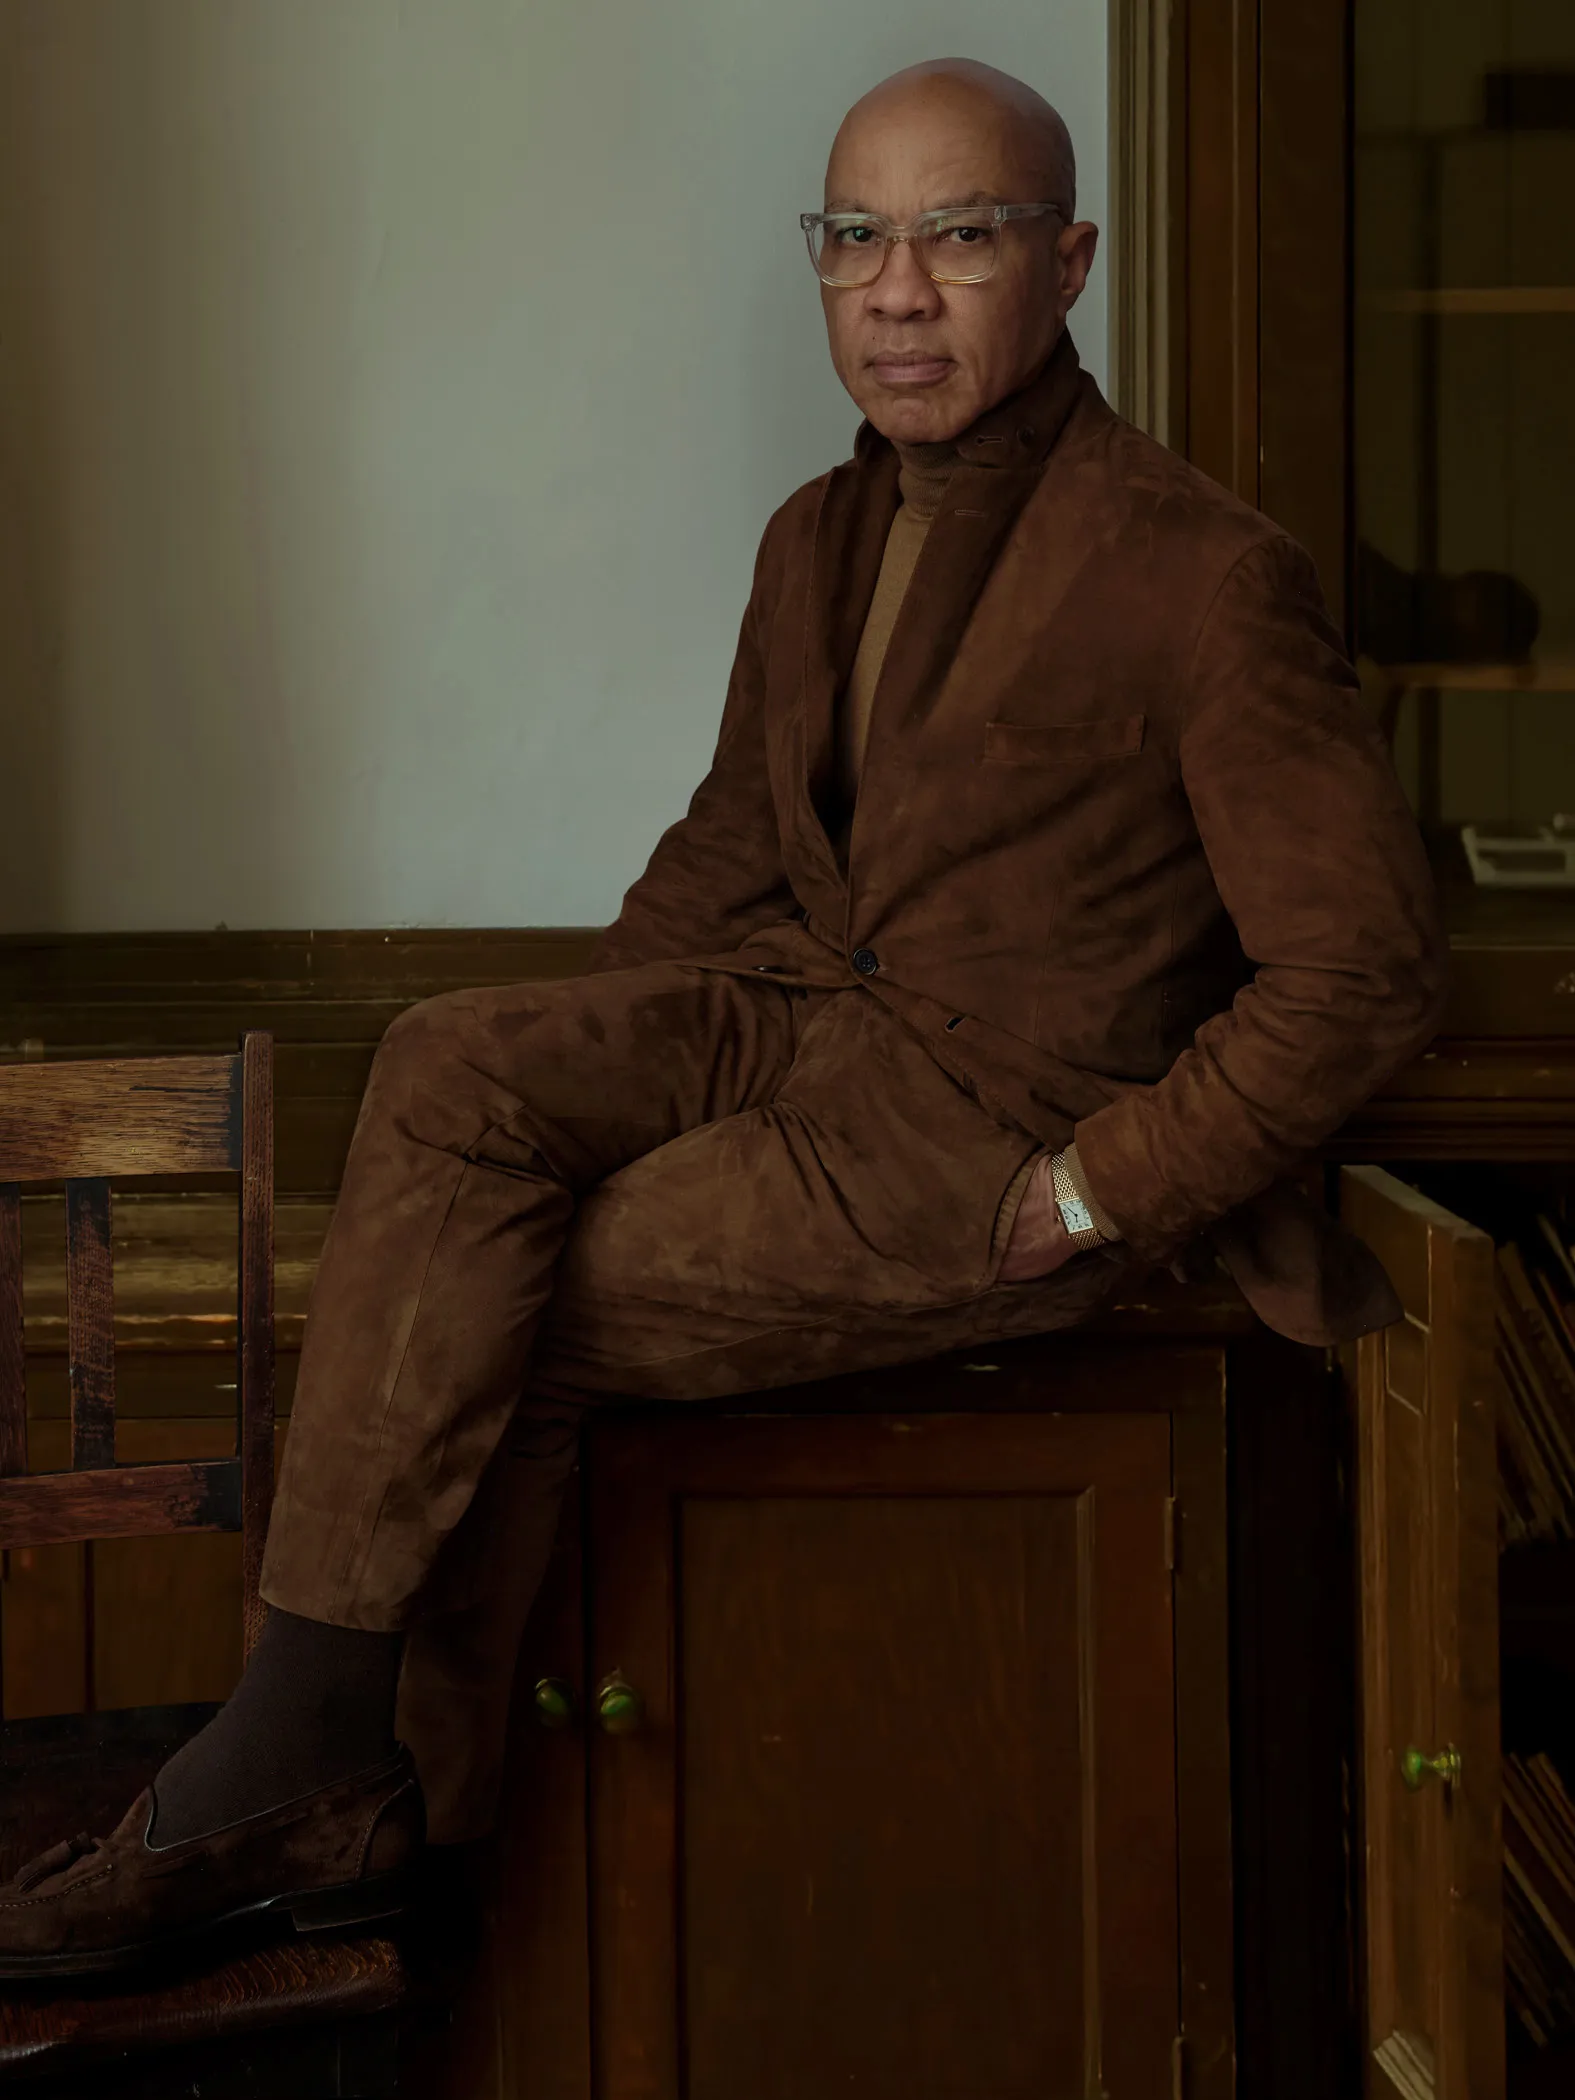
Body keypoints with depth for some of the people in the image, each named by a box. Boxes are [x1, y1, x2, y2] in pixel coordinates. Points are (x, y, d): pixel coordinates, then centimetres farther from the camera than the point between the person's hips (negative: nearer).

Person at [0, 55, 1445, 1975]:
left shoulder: (1202, 577, -14)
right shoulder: (821, 537, 10)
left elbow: (1365, 966, -14)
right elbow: (729, 845, 21)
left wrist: (1098, 1195, -15)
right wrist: (576, 1080, 6)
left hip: (1003, 1133, -7)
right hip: (815, 1021, 8)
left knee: (509, 1315, -19)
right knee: (449, 1066, -17)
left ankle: (341, 1788, -1)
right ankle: (326, 1774, -15)